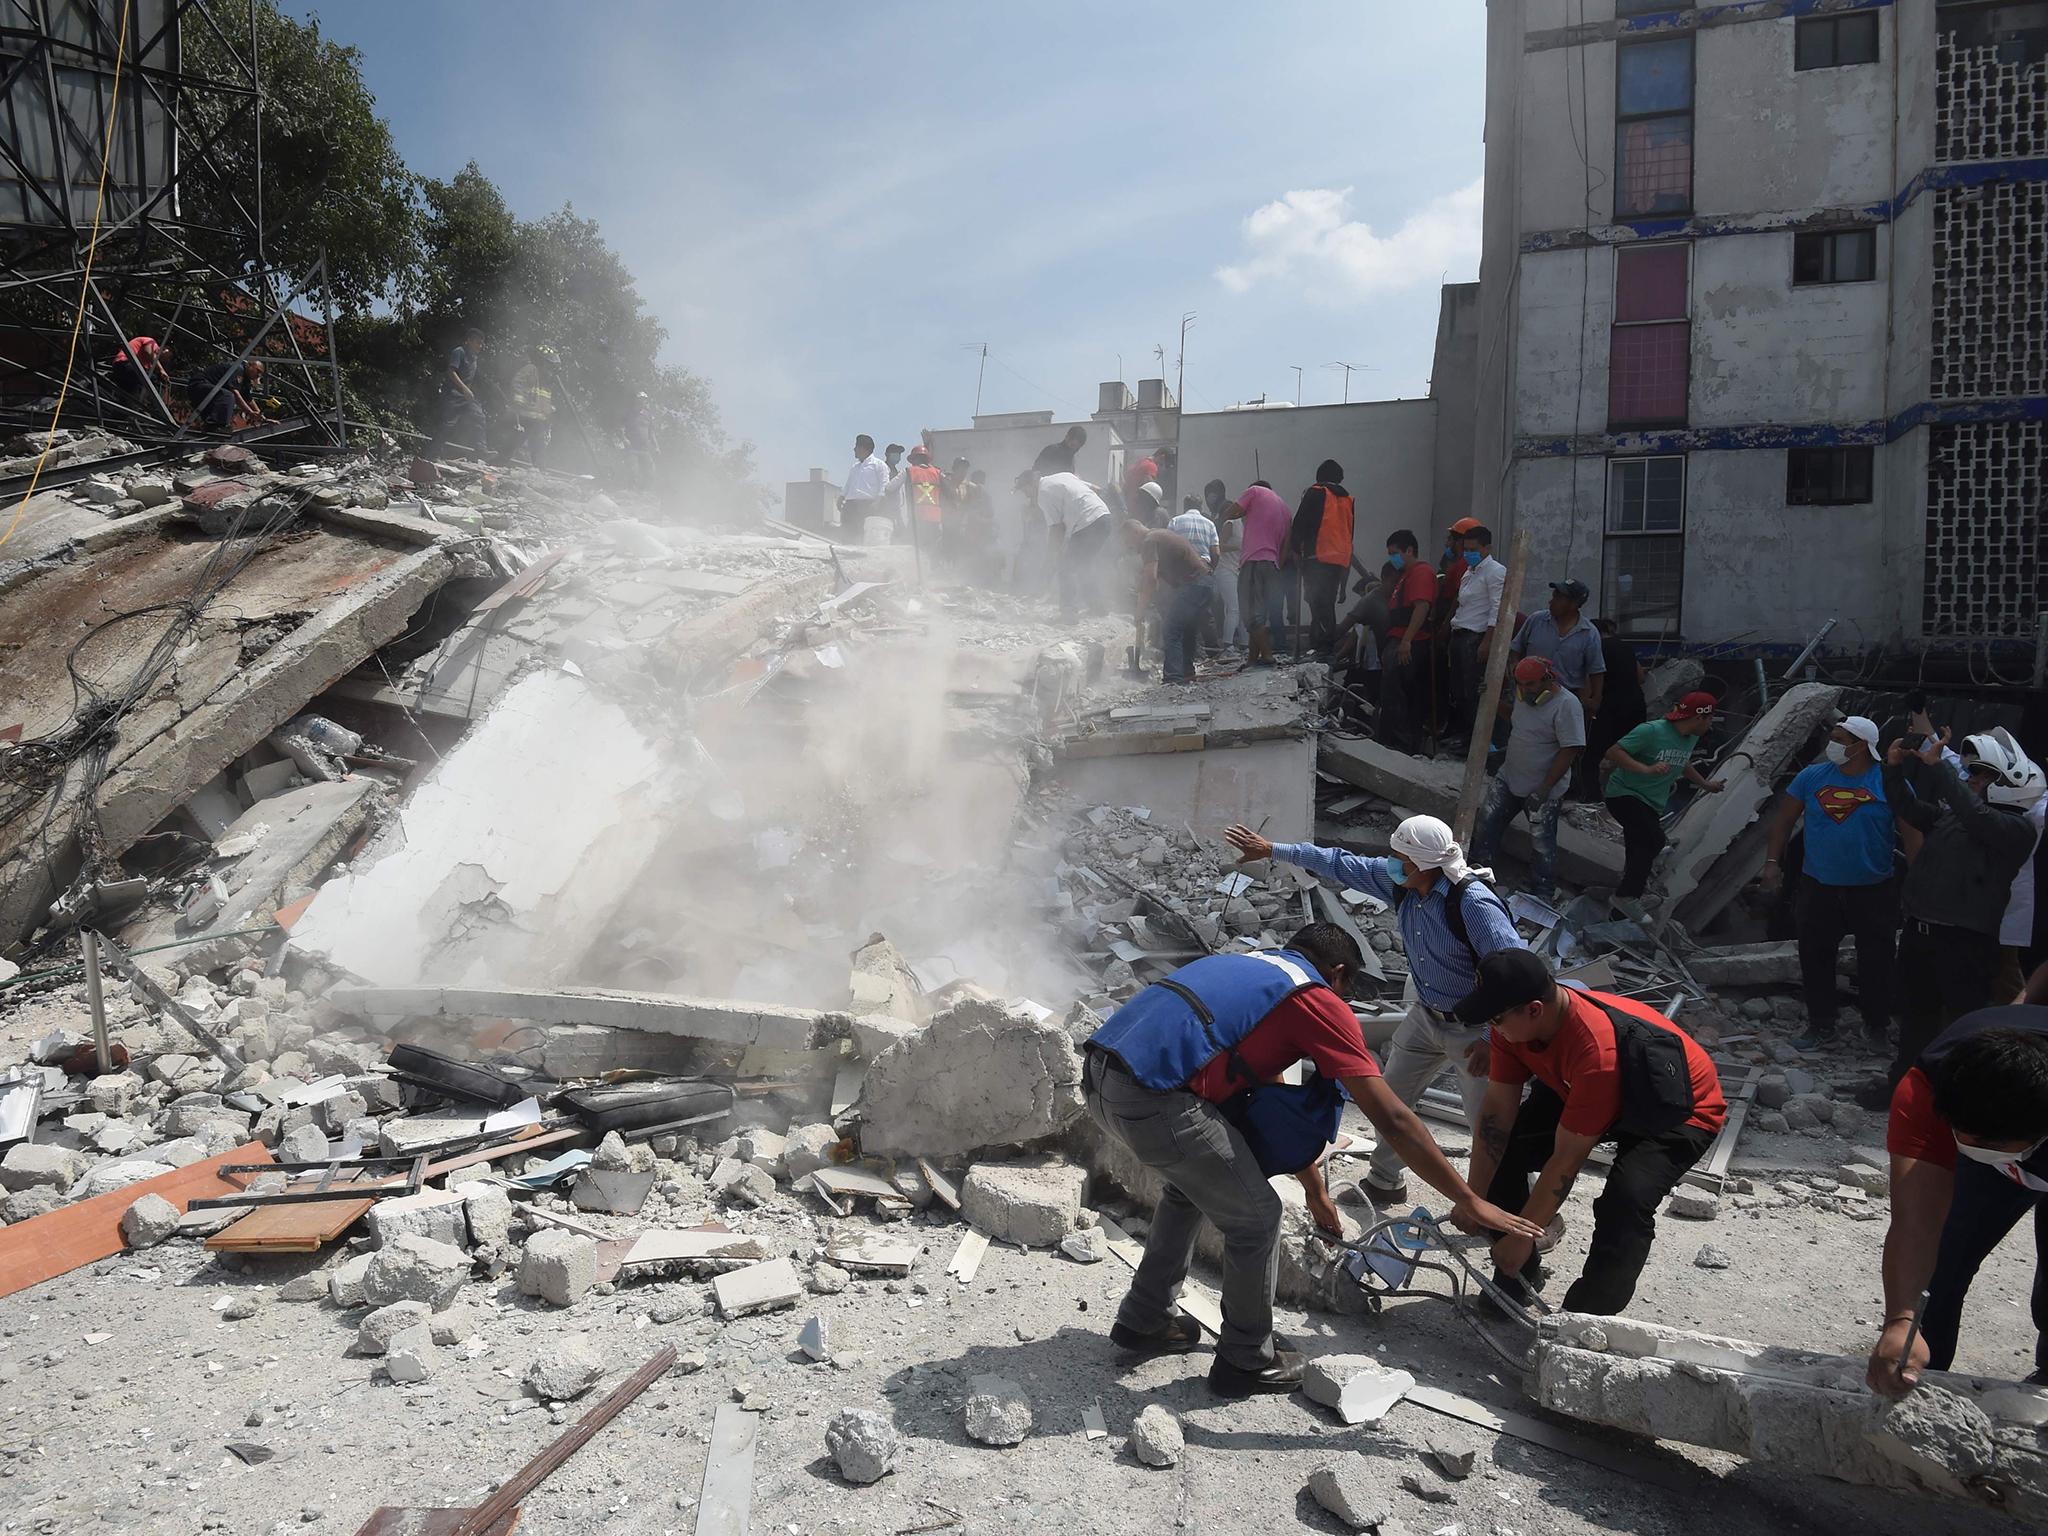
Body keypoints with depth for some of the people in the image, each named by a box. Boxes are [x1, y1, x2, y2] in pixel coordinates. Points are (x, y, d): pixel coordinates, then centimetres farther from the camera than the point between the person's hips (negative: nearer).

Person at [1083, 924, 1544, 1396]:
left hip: (1098, 1070, 9)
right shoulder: (1319, 1000, 5)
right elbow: (1391, 1120, 2)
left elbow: (1269, 1097, 35)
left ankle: (1144, 1321, 42)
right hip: (1151, 1095, -9)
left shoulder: (1245, 966, 29)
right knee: (1256, 1216, 9)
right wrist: (1467, 1201, 11)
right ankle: (1246, 1361, 27)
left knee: (1192, 1184, 33)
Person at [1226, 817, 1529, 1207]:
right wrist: (1272, 850, 5)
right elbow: (1341, 865, 1)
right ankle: (1384, 1181, 40)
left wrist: (1492, 1038, -28)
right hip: (1426, 1015, 8)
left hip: (1474, 1029, -8)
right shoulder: (1400, 882, -10)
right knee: (1392, 1098, 18)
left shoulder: (1474, 903, -32)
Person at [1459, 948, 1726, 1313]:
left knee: (1625, 1201, -31)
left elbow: (1566, 1160, -33)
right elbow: (1497, 1111, -15)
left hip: (1679, 1110, -7)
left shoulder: (1596, 1052, -42)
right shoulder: (1512, 1021, -22)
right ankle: (1514, 1279, 13)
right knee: (1502, 1149, -7)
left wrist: (1522, 1236, -24)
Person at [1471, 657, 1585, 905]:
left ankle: (1542, 896, 14)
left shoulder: (1566, 704, -22)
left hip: (1543, 789, -7)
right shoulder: (1524, 696, 3)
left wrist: (1544, 789, -23)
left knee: (1542, 843, 1)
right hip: (1508, 778, 7)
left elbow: (1570, 750, -24)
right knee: (1486, 822, 6)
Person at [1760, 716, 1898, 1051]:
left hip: (1874, 889, -2)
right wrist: (1772, 863, 1)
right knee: (1815, 957, 6)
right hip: (1819, 886, 2)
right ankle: (1820, 1026, 19)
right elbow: (1784, 820, 7)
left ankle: (1878, 1024, 28)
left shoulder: (1890, 782, -7)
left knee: (1876, 960, 9)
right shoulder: (1812, 777, 1)